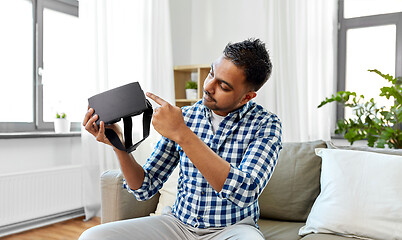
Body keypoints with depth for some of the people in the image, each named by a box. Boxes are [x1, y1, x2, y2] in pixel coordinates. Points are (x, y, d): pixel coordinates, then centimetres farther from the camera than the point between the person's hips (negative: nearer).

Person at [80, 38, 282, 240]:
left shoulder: (266, 125, -9)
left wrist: (182, 134, -29)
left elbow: (245, 193, -27)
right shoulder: (183, 116, 0)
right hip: (178, 223, 3)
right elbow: (145, 188, 2)